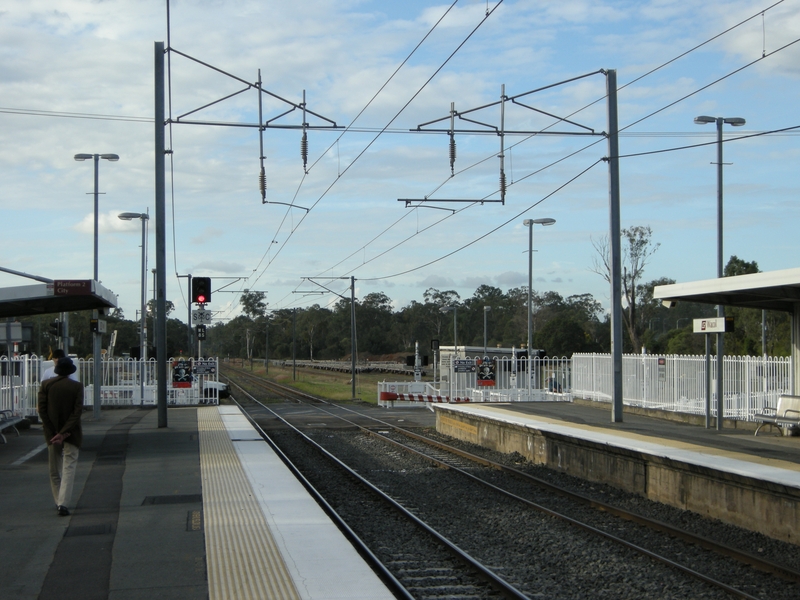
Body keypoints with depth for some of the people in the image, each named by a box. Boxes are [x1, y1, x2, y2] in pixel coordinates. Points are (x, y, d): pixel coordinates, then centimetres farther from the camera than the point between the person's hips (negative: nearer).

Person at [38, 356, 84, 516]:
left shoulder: (45, 385, -3)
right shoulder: (77, 386, -7)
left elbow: (42, 410, -6)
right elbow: (77, 411, -14)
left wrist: (53, 433, -5)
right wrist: (64, 433, -14)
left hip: (52, 433, 2)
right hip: (71, 434, -2)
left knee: (54, 470, 16)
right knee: (69, 468, -2)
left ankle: (58, 502, 23)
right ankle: (63, 503, -16)